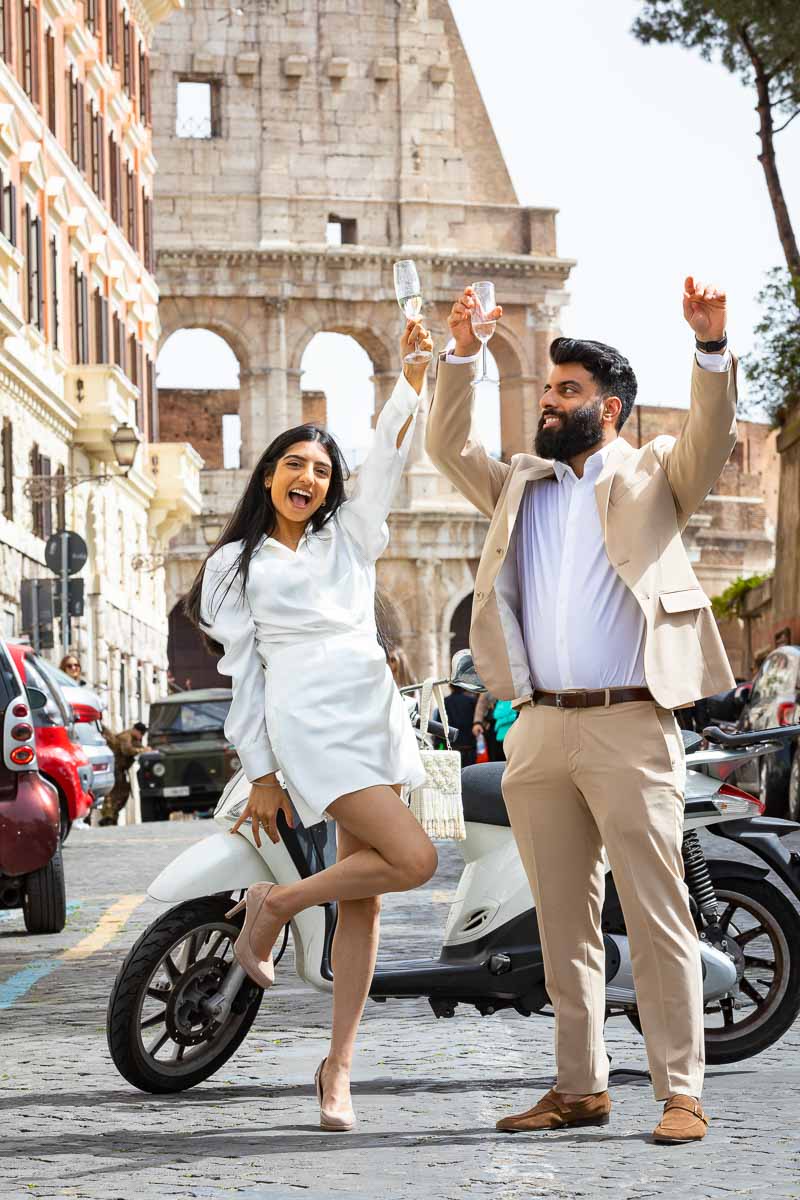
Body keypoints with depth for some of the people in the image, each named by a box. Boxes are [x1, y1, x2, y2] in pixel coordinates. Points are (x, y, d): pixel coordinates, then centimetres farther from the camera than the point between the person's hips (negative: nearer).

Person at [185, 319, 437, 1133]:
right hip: (308, 724, -5)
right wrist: (259, 774, -1)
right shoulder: (237, 565, 8)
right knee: (414, 860, -19)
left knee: (363, 899, 2)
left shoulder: (348, 537, 17)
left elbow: (386, 461, 4)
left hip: (376, 717, 5)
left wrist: (413, 377, -11)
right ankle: (274, 906, 1)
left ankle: (338, 1067, 6)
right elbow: (242, 673, 4)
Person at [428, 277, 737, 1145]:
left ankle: (680, 1093, -5)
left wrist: (710, 346, -25)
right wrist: (460, 356, 1)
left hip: (630, 726, -5)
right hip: (540, 730, 5)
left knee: (658, 918, -6)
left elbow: (711, 434, -9)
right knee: (563, 924, 8)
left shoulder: (652, 477, 7)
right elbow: (447, 447, 14)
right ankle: (580, 1088, 15)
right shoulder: (520, 487, 20)